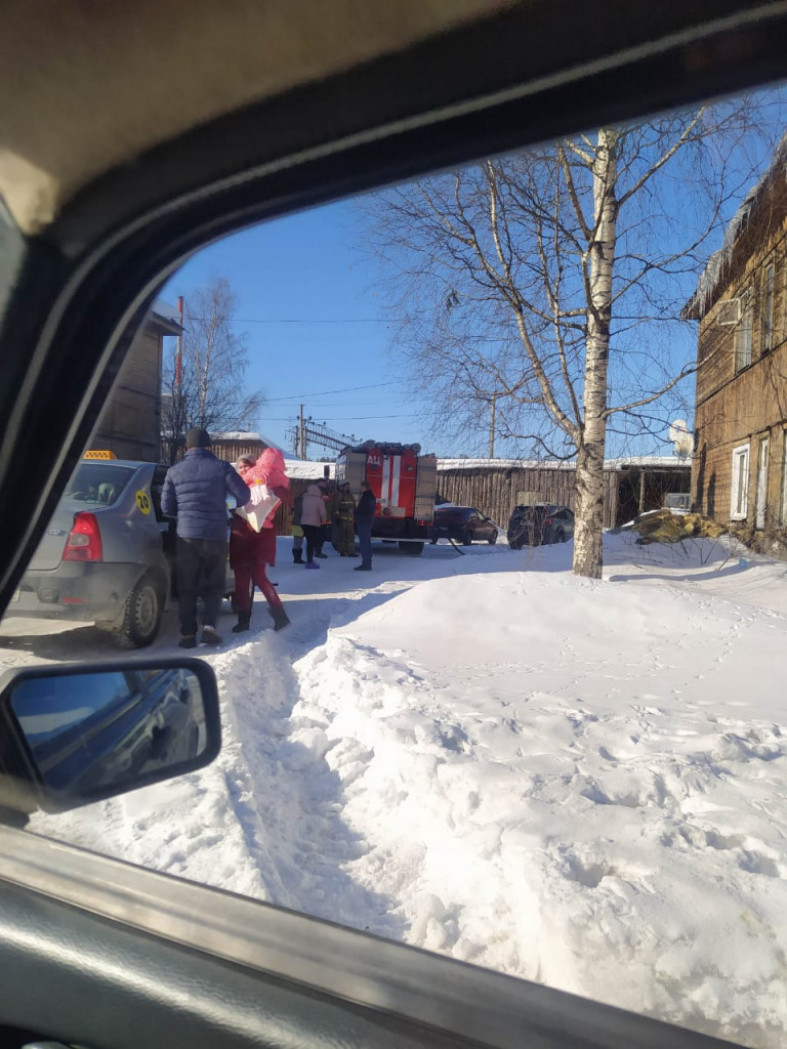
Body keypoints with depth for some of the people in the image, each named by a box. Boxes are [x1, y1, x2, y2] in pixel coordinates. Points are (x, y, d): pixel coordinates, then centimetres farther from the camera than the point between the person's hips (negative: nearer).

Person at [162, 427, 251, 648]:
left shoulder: (174, 471, 3)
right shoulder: (221, 467, -3)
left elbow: (166, 508, 8)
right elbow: (244, 495, -1)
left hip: (186, 536, 1)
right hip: (216, 536, -1)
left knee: (187, 588, 10)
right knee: (214, 585, 12)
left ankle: (187, 633, 6)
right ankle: (209, 626, -4)